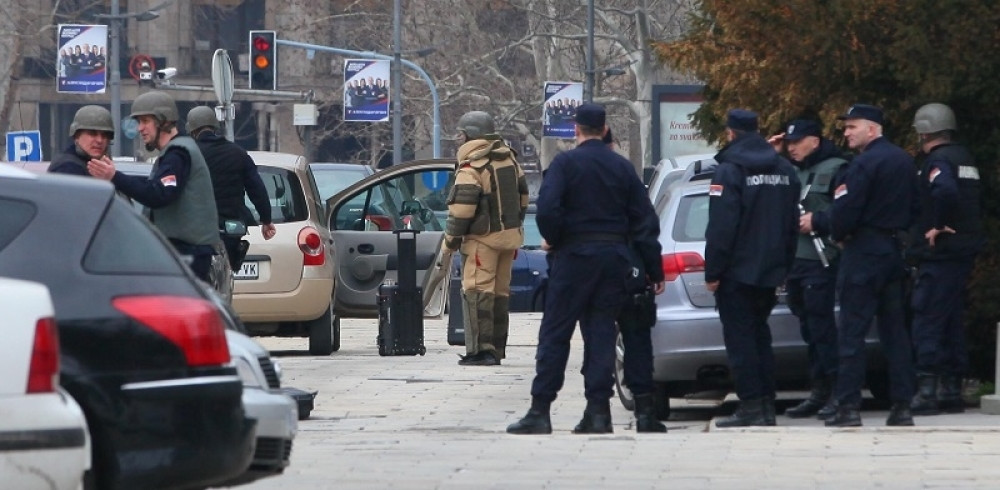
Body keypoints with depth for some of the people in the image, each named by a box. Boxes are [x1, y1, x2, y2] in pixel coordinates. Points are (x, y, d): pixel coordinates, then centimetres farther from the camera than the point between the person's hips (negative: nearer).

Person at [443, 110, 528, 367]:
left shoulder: (470, 169, -15)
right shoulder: (509, 160, 11)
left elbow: (461, 210, -20)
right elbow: (522, 198, 18)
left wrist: (450, 240, -9)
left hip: (482, 239, -8)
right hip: (509, 236, 8)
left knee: (477, 292, -8)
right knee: (500, 292, 13)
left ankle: (481, 349, -15)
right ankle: (497, 349, 18)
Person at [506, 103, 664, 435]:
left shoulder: (565, 163, -6)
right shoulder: (622, 167, 8)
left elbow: (547, 208, -20)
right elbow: (646, 220, 8)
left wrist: (553, 240, -2)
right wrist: (652, 267, 13)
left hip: (575, 257, -4)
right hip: (614, 257, 4)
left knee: (555, 335, -1)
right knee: (601, 333, 7)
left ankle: (540, 411, -3)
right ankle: (598, 410, 2)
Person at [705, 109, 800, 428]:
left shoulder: (730, 170, -13)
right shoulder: (784, 170, 10)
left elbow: (721, 226, -17)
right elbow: (792, 224, 14)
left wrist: (713, 272, -13)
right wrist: (783, 267, 19)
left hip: (737, 271, -7)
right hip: (770, 271, 7)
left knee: (740, 338, -4)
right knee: (759, 335, 14)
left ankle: (751, 406, -8)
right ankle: (766, 405, 12)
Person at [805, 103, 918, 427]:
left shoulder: (864, 163, -14)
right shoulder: (903, 161, 13)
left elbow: (844, 215, -18)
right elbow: (912, 210, 17)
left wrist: (816, 222, -1)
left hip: (863, 254, -8)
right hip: (894, 251, 8)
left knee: (852, 331, -5)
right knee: (894, 329, 10)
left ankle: (848, 406, -8)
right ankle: (902, 405, 8)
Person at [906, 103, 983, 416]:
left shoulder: (937, 161, -13)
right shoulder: (965, 158, 16)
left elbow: (946, 191, -33)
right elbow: (975, 200, 23)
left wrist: (937, 226, -22)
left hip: (938, 252, -9)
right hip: (964, 252, 9)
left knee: (927, 322, -9)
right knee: (952, 322, 14)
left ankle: (926, 391, -13)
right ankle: (952, 391, 16)